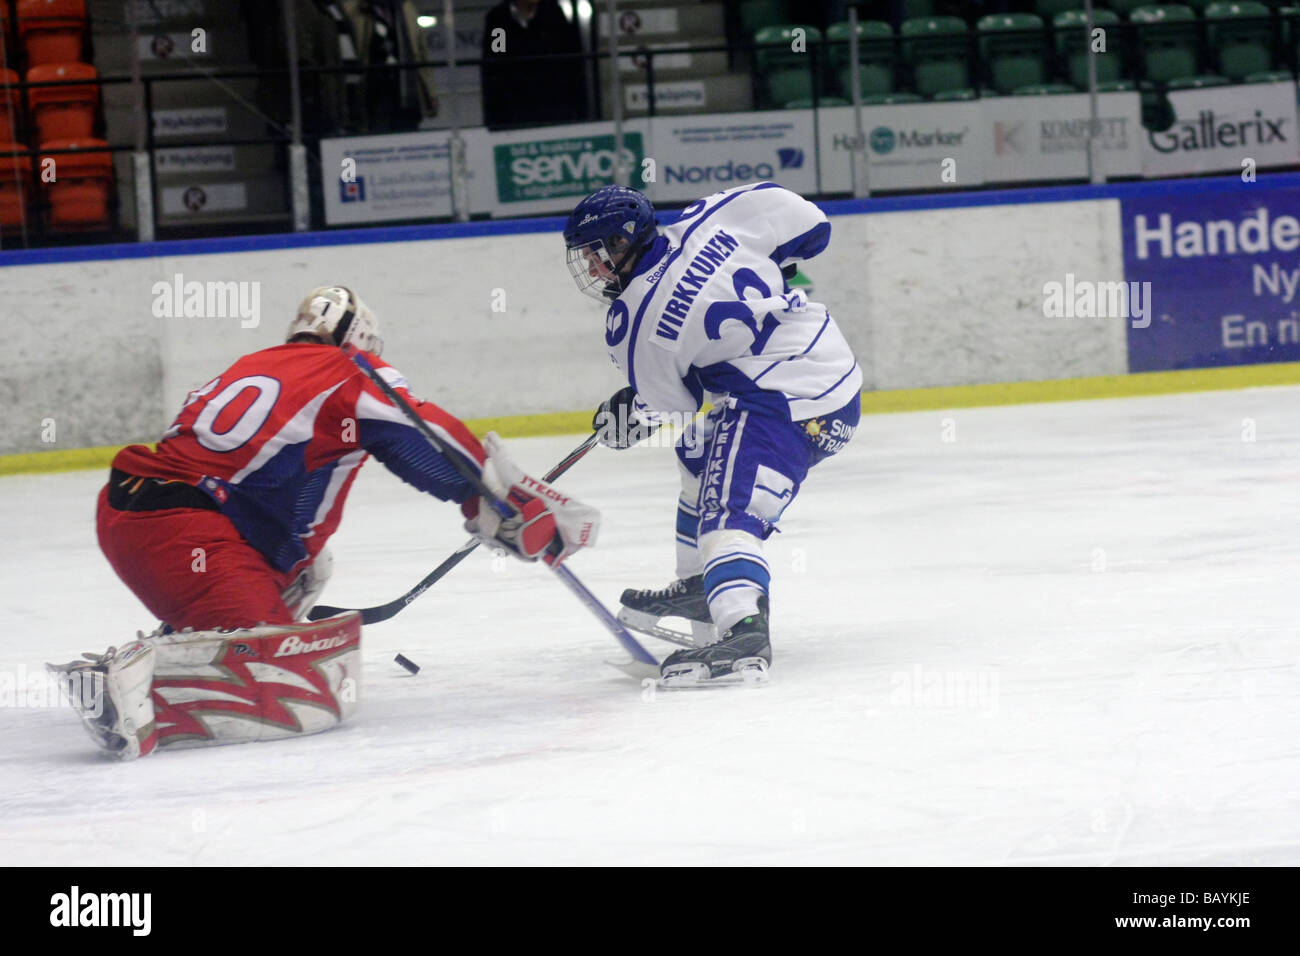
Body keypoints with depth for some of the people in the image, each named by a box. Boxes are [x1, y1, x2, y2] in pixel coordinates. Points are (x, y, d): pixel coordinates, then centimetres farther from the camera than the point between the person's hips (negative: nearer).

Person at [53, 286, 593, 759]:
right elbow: (436, 449, 0)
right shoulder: (355, 374, 8)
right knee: (308, 692, -22)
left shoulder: (254, 366, 30)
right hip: (184, 535, -9)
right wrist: (531, 515, 10)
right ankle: (134, 682, -36)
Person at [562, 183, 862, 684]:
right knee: (700, 455, 28)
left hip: (785, 402, -10)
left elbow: (667, 403, 2)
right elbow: (802, 219, 7)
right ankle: (700, 588, 38)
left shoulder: (632, 324, -11)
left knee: (729, 512, -23)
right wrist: (772, 272, 25)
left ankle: (743, 629, -47)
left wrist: (625, 416, 23)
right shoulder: (705, 221, 3)